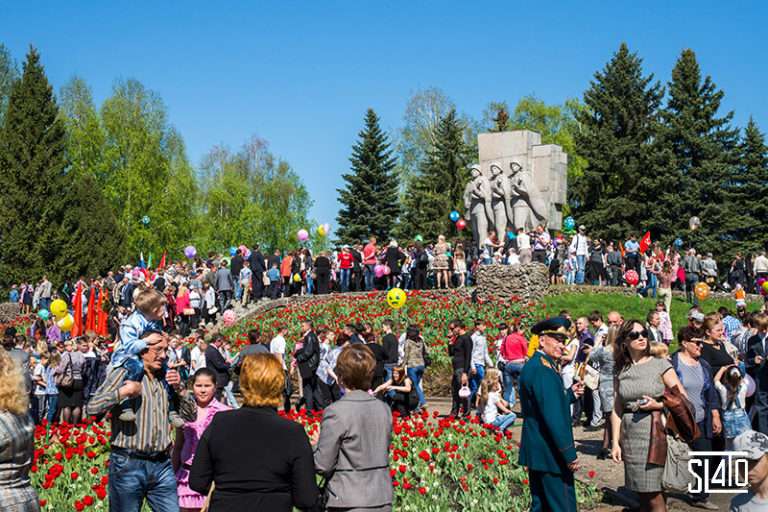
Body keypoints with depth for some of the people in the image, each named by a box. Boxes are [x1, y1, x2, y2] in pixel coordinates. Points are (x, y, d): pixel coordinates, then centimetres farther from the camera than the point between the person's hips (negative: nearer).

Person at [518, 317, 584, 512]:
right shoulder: (543, 368, -19)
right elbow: (553, 416, -24)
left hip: (536, 451, 10)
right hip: (551, 453, -10)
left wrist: (570, 394, 11)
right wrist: (570, 454, -21)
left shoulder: (533, 365, 12)